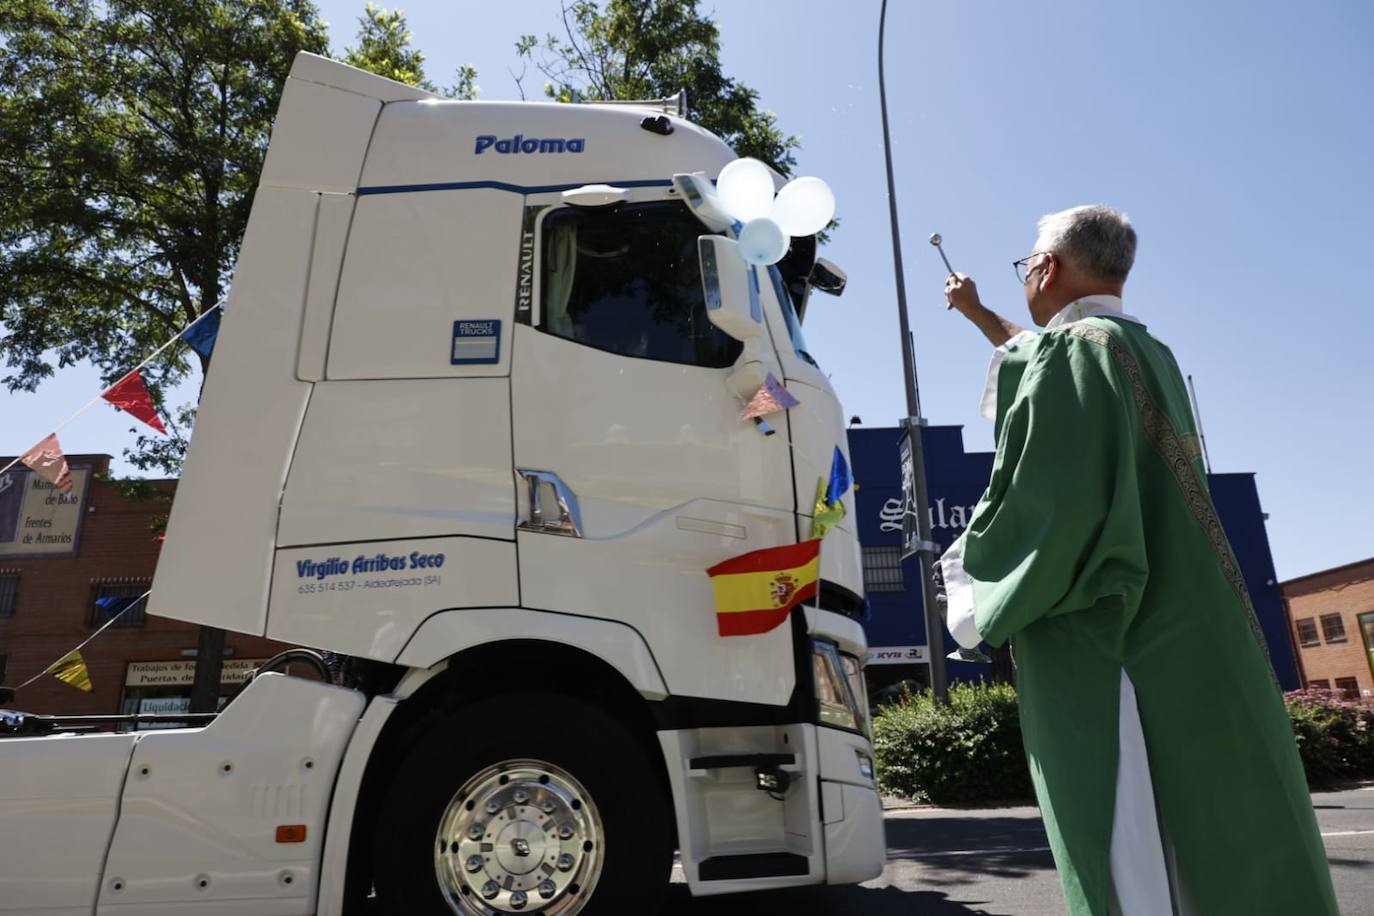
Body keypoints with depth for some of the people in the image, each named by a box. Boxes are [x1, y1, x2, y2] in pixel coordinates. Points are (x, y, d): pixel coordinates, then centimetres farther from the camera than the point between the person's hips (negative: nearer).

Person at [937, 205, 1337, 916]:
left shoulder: (1073, 348, -10)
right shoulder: (1146, 352, 18)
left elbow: (1048, 502, -21)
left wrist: (970, 582, -4)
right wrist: (977, 313, 51)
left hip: (1110, 648, -9)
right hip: (1185, 641, 9)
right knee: (1216, 850, 13)